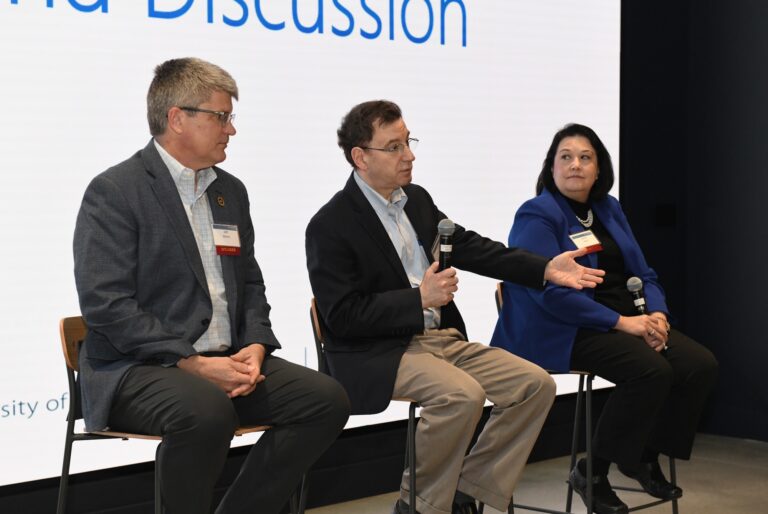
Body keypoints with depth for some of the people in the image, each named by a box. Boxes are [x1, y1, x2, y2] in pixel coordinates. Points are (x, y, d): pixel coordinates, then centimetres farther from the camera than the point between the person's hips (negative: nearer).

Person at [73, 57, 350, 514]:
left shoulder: (231, 191, 16)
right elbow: (106, 304, -16)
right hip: (137, 369, -7)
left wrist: (255, 347, -2)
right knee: (207, 411, -37)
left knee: (326, 399, -12)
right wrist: (193, 363, -20)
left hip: (224, 362, 7)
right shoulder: (114, 192, -7)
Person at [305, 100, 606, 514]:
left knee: (535, 385, -6)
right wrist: (419, 299, -21)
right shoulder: (330, 225, -10)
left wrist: (545, 269, 0)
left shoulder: (417, 199, 11)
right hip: (378, 355, -8)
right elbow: (341, 316, -15)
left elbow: (470, 247, 12)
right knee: (462, 394, -33)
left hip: (442, 338, 8)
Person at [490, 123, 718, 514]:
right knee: (652, 370, -30)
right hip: (561, 332, -7)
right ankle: (592, 473, -14)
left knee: (700, 365, -13)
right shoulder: (537, 216, -8)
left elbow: (642, 274, 16)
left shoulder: (609, 210, 15)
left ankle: (646, 456, 6)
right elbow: (551, 291, -19)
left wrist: (657, 314, -7)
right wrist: (621, 322, -22)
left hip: (624, 321, 7)